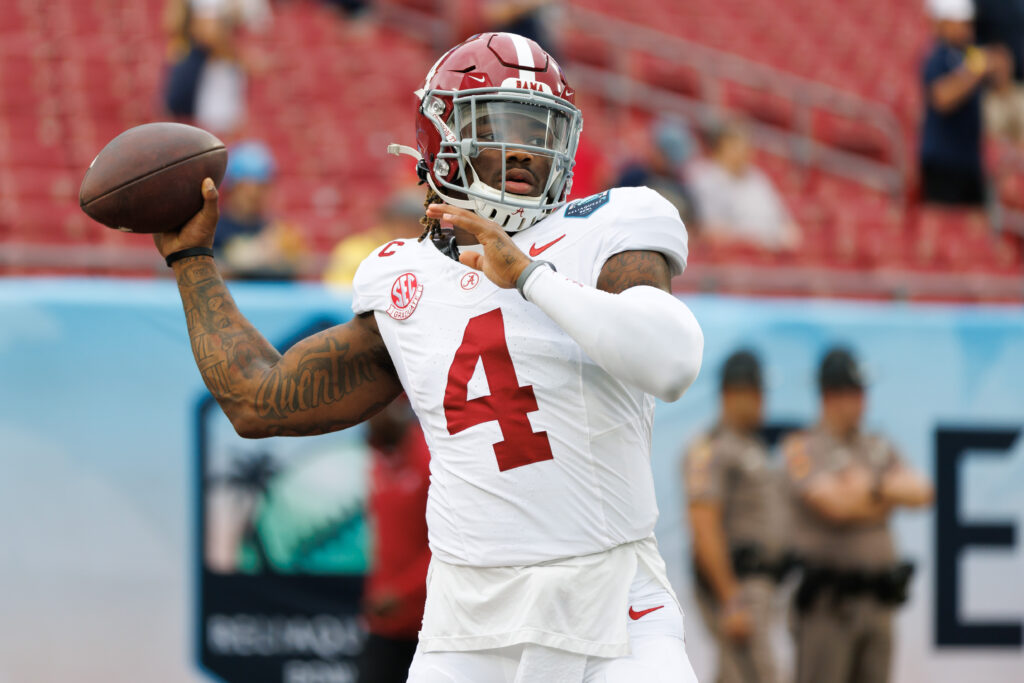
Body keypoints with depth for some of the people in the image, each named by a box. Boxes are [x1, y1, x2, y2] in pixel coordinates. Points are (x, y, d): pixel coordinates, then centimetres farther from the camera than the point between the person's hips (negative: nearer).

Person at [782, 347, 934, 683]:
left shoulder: (880, 450, 14)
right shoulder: (801, 449, -5)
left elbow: (921, 492, -1)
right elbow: (835, 506, -18)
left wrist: (871, 487, -14)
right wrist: (890, 496, -3)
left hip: (877, 603, 6)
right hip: (827, 603, -6)